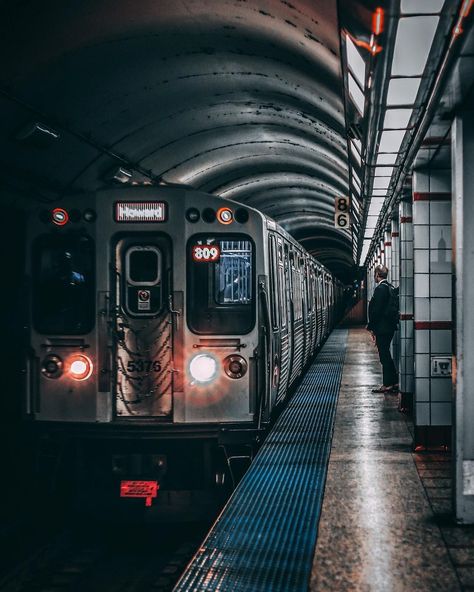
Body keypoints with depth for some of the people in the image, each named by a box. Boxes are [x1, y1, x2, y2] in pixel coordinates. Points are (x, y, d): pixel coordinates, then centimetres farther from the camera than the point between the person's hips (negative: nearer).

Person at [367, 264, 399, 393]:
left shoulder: (380, 288, -17)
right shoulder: (389, 287, 12)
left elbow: (376, 310, -20)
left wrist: (371, 326, -12)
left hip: (382, 328, -10)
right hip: (389, 327, 10)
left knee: (384, 356, -4)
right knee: (386, 355, 16)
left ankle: (388, 384, 0)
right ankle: (394, 382, 19)